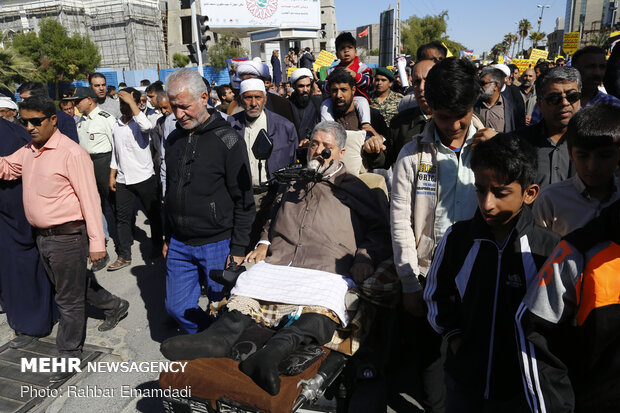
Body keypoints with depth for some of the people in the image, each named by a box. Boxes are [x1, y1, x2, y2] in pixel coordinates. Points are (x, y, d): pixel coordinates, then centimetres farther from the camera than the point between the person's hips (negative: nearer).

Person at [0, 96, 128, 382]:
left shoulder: (72, 153, -17)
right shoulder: (27, 151, 9)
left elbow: (90, 199, -19)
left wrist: (96, 242, -21)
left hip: (68, 237, -8)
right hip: (42, 237, 8)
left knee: (69, 299, 5)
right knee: (74, 284, 23)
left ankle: (69, 356, 21)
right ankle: (113, 306, 46)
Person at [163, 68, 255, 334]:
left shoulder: (227, 140, -11)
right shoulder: (174, 139, 8)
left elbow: (243, 201, -11)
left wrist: (238, 249, -13)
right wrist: (168, 238, 17)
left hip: (218, 244, -6)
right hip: (179, 244, 6)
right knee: (177, 307, 12)